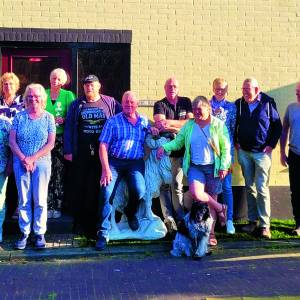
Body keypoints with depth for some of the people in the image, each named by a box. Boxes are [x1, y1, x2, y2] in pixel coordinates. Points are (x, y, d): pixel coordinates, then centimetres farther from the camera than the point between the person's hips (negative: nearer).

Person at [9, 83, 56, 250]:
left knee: (40, 200, -1)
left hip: (42, 162, -1)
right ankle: (24, 233, 12)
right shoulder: (19, 117, 6)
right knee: (24, 200, 3)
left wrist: (33, 158, -11)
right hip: (21, 162, 1)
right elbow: (12, 141, 1)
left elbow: (50, 144, -3)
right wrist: (23, 158, -10)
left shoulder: (48, 118, 3)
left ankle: (40, 233, 9)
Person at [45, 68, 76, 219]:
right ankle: (48, 206, 5)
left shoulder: (68, 95, 5)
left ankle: (57, 207, 5)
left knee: (59, 172, -2)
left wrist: (63, 120, -16)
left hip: (61, 137, -1)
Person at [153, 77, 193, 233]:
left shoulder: (186, 102, 11)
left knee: (177, 186, 4)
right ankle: (169, 219, -2)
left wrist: (169, 123, -11)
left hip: (180, 149, 2)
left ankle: (180, 219, 7)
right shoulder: (159, 105, 3)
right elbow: (160, 125, -13)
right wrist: (180, 127, -14)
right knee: (164, 185, -4)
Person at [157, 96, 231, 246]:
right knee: (196, 194, -22)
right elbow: (177, 142, 8)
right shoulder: (189, 125, 6)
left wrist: (224, 166, -8)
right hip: (195, 167, 2)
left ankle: (211, 234, 15)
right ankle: (220, 208, 5)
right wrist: (165, 147, -10)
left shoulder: (218, 125, -1)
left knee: (211, 200, 2)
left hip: (213, 167, -2)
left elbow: (225, 148, -1)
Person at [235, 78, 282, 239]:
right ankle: (252, 220, 18)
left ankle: (265, 224, 1)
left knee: (262, 188, -5)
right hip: (244, 152, 3)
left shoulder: (268, 102, -5)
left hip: (262, 152, -3)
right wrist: (236, 142, 4)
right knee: (249, 187, 9)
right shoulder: (239, 104, 3)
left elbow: (277, 125, 0)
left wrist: (271, 145, -6)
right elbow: (233, 124, 14)